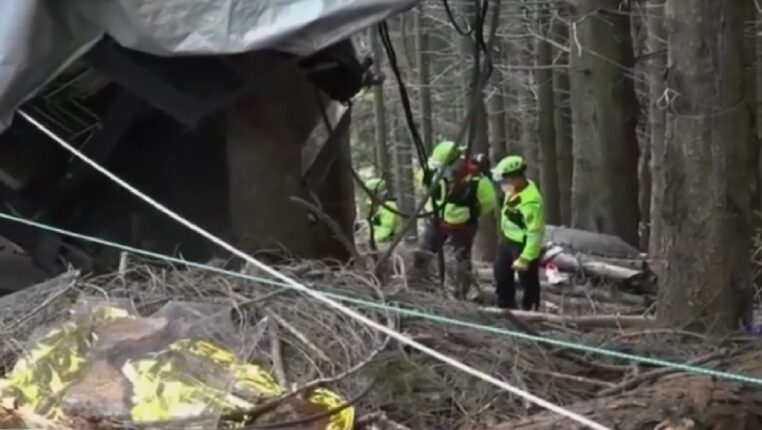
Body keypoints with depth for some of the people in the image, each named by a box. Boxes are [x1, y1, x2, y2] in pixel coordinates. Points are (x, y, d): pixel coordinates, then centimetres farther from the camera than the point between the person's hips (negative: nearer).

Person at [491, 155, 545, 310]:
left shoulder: (530, 201, -34)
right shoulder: (515, 189, -6)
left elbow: (535, 233, -31)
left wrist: (525, 258, -29)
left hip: (523, 245, -10)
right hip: (507, 239, 11)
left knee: (528, 282, 4)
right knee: (501, 274, 25)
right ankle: (506, 308, 43)